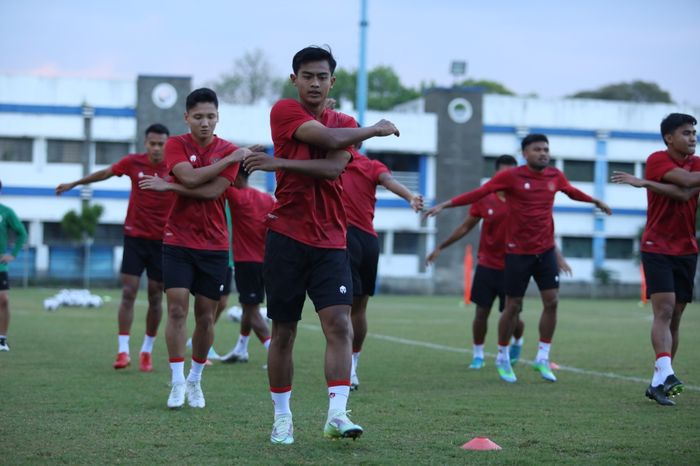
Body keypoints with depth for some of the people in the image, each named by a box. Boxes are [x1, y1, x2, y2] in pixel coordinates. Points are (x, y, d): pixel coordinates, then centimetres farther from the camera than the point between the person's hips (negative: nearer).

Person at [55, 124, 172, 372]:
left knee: (155, 297, 5)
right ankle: (123, 351, -9)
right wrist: (74, 184, 22)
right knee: (128, 292, -8)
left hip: (162, 240, 0)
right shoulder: (133, 162, -2)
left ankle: (147, 351, 18)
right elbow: (104, 173, 13)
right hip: (135, 237, 0)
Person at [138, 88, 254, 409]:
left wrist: (168, 186, -16)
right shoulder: (176, 145, -2)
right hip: (178, 241, -1)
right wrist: (230, 159, -17)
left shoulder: (229, 152, 0)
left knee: (206, 316, 5)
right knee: (177, 310, -10)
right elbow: (190, 177, -20)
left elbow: (212, 192, -15)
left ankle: (195, 380, 20)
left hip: (214, 245, 1)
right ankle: (177, 383, -4)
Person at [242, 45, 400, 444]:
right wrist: (376, 130, -5)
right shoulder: (284, 111, 0)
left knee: (340, 325, -13)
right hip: (287, 236, -2)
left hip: (331, 242, 2)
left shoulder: (345, 123, 11)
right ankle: (282, 417, 16)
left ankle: (337, 414, -18)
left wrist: (280, 163, -16)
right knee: (284, 332, 5)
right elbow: (325, 137, -17)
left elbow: (333, 167, -9)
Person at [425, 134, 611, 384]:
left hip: (545, 250, 4)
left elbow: (572, 191, 23)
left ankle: (542, 358, 10)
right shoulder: (510, 176, -11)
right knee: (513, 306, 2)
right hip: (518, 251, -4)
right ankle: (502, 358, 21)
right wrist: (445, 205, -17)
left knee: (552, 302, -3)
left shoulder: (555, 176, 3)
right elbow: (478, 193, -12)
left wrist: (596, 201, 37)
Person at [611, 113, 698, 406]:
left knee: (675, 318, 4)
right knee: (664, 310, -19)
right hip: (657, 247, -5)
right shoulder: (657, 160, -6)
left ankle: (659, 382, 9)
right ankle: (666, 374, -28)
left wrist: (645, 183, -19)